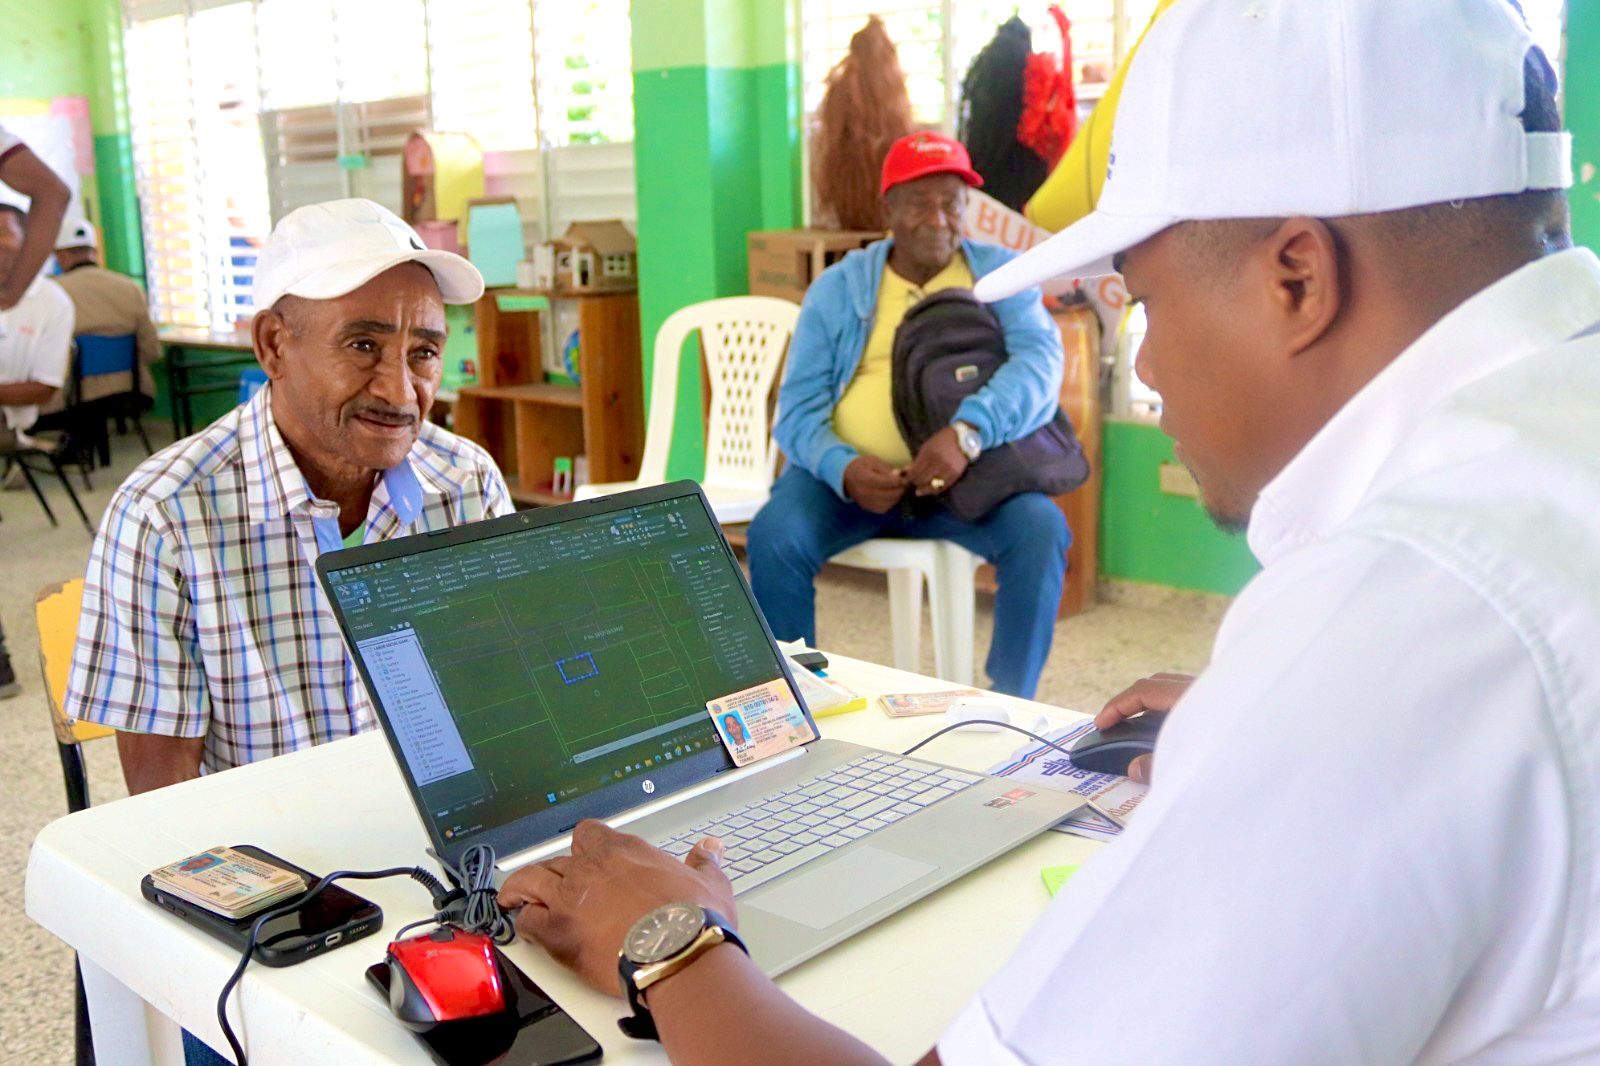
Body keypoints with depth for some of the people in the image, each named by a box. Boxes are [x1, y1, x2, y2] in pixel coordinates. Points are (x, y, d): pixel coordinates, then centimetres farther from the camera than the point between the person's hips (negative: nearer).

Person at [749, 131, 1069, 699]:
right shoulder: (837, 288, 9)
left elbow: (1038, 359, -13)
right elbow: (800, 406, 2)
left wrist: (969, 430, -34)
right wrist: (844, 468, -22)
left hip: (971, 475, 0)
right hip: (849, 475, 1)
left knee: (1040, 529, -27)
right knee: (774, 536, -26)